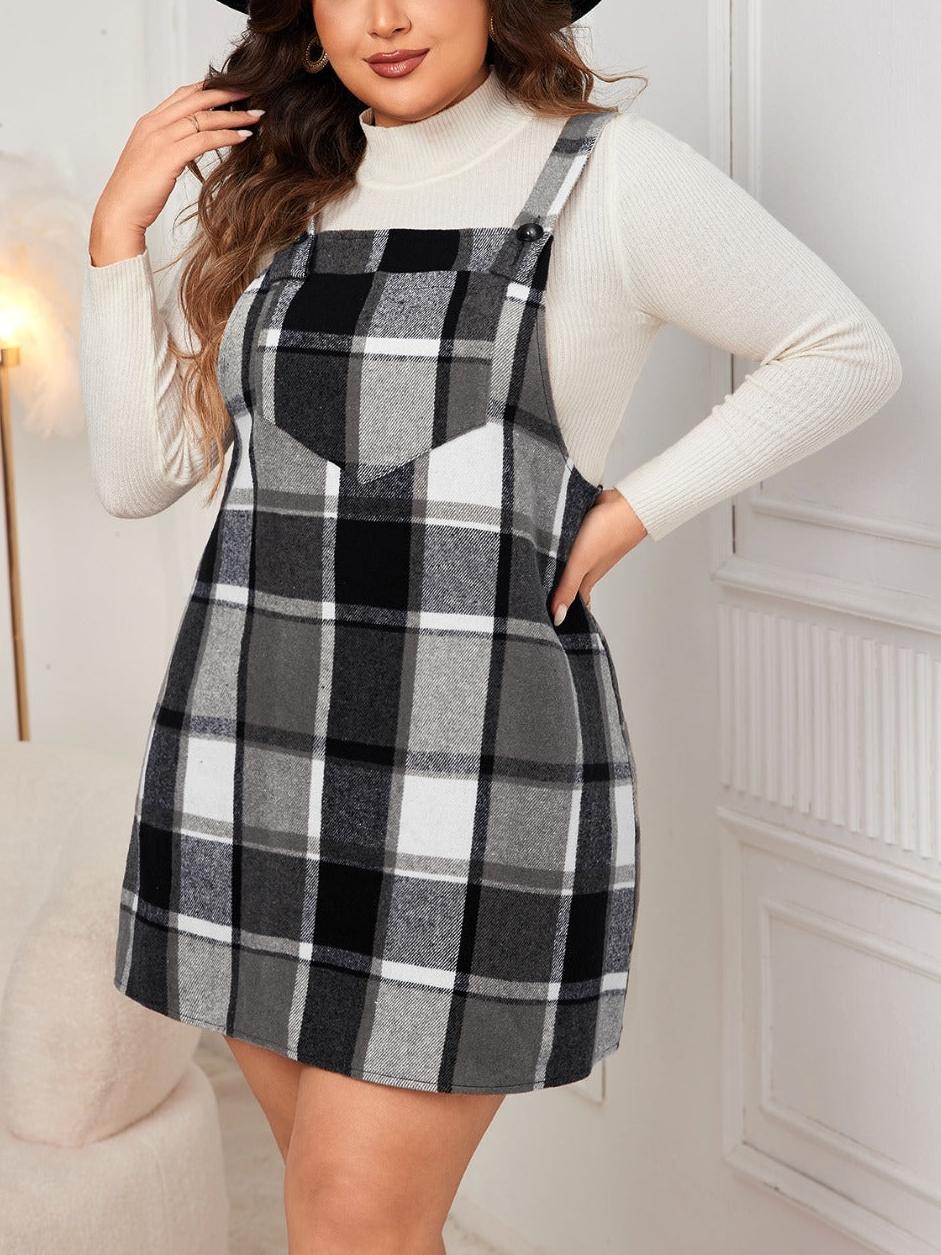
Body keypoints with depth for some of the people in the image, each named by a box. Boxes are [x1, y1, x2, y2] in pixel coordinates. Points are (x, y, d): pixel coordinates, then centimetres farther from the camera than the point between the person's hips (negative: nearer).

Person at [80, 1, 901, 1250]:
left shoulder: (610, 175, -2)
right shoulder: (276, 203, 13)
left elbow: (849, 353, 4)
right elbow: (139, 471, 10)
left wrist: (632, 511, -4)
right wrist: (118, 231, 2)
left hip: (473, 760, -5)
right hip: (252, 755, 6)